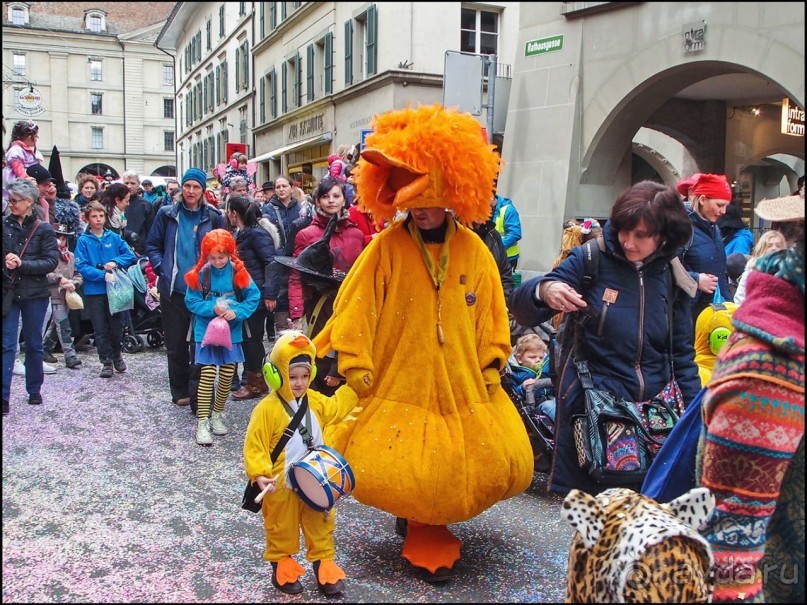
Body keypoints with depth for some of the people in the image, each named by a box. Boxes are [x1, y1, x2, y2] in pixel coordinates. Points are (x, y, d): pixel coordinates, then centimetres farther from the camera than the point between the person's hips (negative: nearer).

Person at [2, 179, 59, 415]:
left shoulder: (43, 228, -2)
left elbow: (52, 261, -8)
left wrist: (22, 264, -18)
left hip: (35, 294, 0)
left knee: (34, 344, 11)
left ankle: (34, 390, 25)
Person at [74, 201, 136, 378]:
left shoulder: (114, 237, 3)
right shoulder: (83, 240, -4)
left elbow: (130, 254, 3)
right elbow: (81, 266, -10)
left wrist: (115, 262, -15)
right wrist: (102, 274, -20)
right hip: (94, 290, -1)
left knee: (116, 326, 10)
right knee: (100, 330, 5)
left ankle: (116, 354, 33)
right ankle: (106, 362, 16)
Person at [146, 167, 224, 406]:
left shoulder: (212, 217, 3)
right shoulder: (167, 214, 3)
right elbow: (153, 245, 9)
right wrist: (161, 269, -2)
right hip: (173, 290, 1)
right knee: (176, 344, 8)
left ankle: (198, 392, 11)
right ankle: (180, 391, 21)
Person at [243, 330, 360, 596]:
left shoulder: (315, 401, -1)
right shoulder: (267, 409, -19)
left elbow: (334, 409, 19)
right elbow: (254, 446, -19)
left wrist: (351, 389, 13)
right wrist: (259, 474, -29)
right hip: (282, 485, -5)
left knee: (320, 526, 14)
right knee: (282, 529, 13)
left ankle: (324, 566, 28)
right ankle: (282, 567, 30)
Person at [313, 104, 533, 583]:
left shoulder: (474, 251, 0)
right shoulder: (387, 248, -8)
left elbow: (492, 319, 8)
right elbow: (355, 312, -8)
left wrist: (490, 371, 5)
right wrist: (358, 372, -11)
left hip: (463, 384, 3)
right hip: (400, 382, -3)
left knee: (501, 466, 6)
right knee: (389, 469, -4)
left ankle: (428, 520, 29)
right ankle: (427, 538, 26)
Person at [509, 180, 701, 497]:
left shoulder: (672, 278, 5)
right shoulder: (590, 260, -6)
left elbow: (682, 352, 14)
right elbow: (520, 306, -11)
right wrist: (544, 290, -33)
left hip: (658, 407, 3)